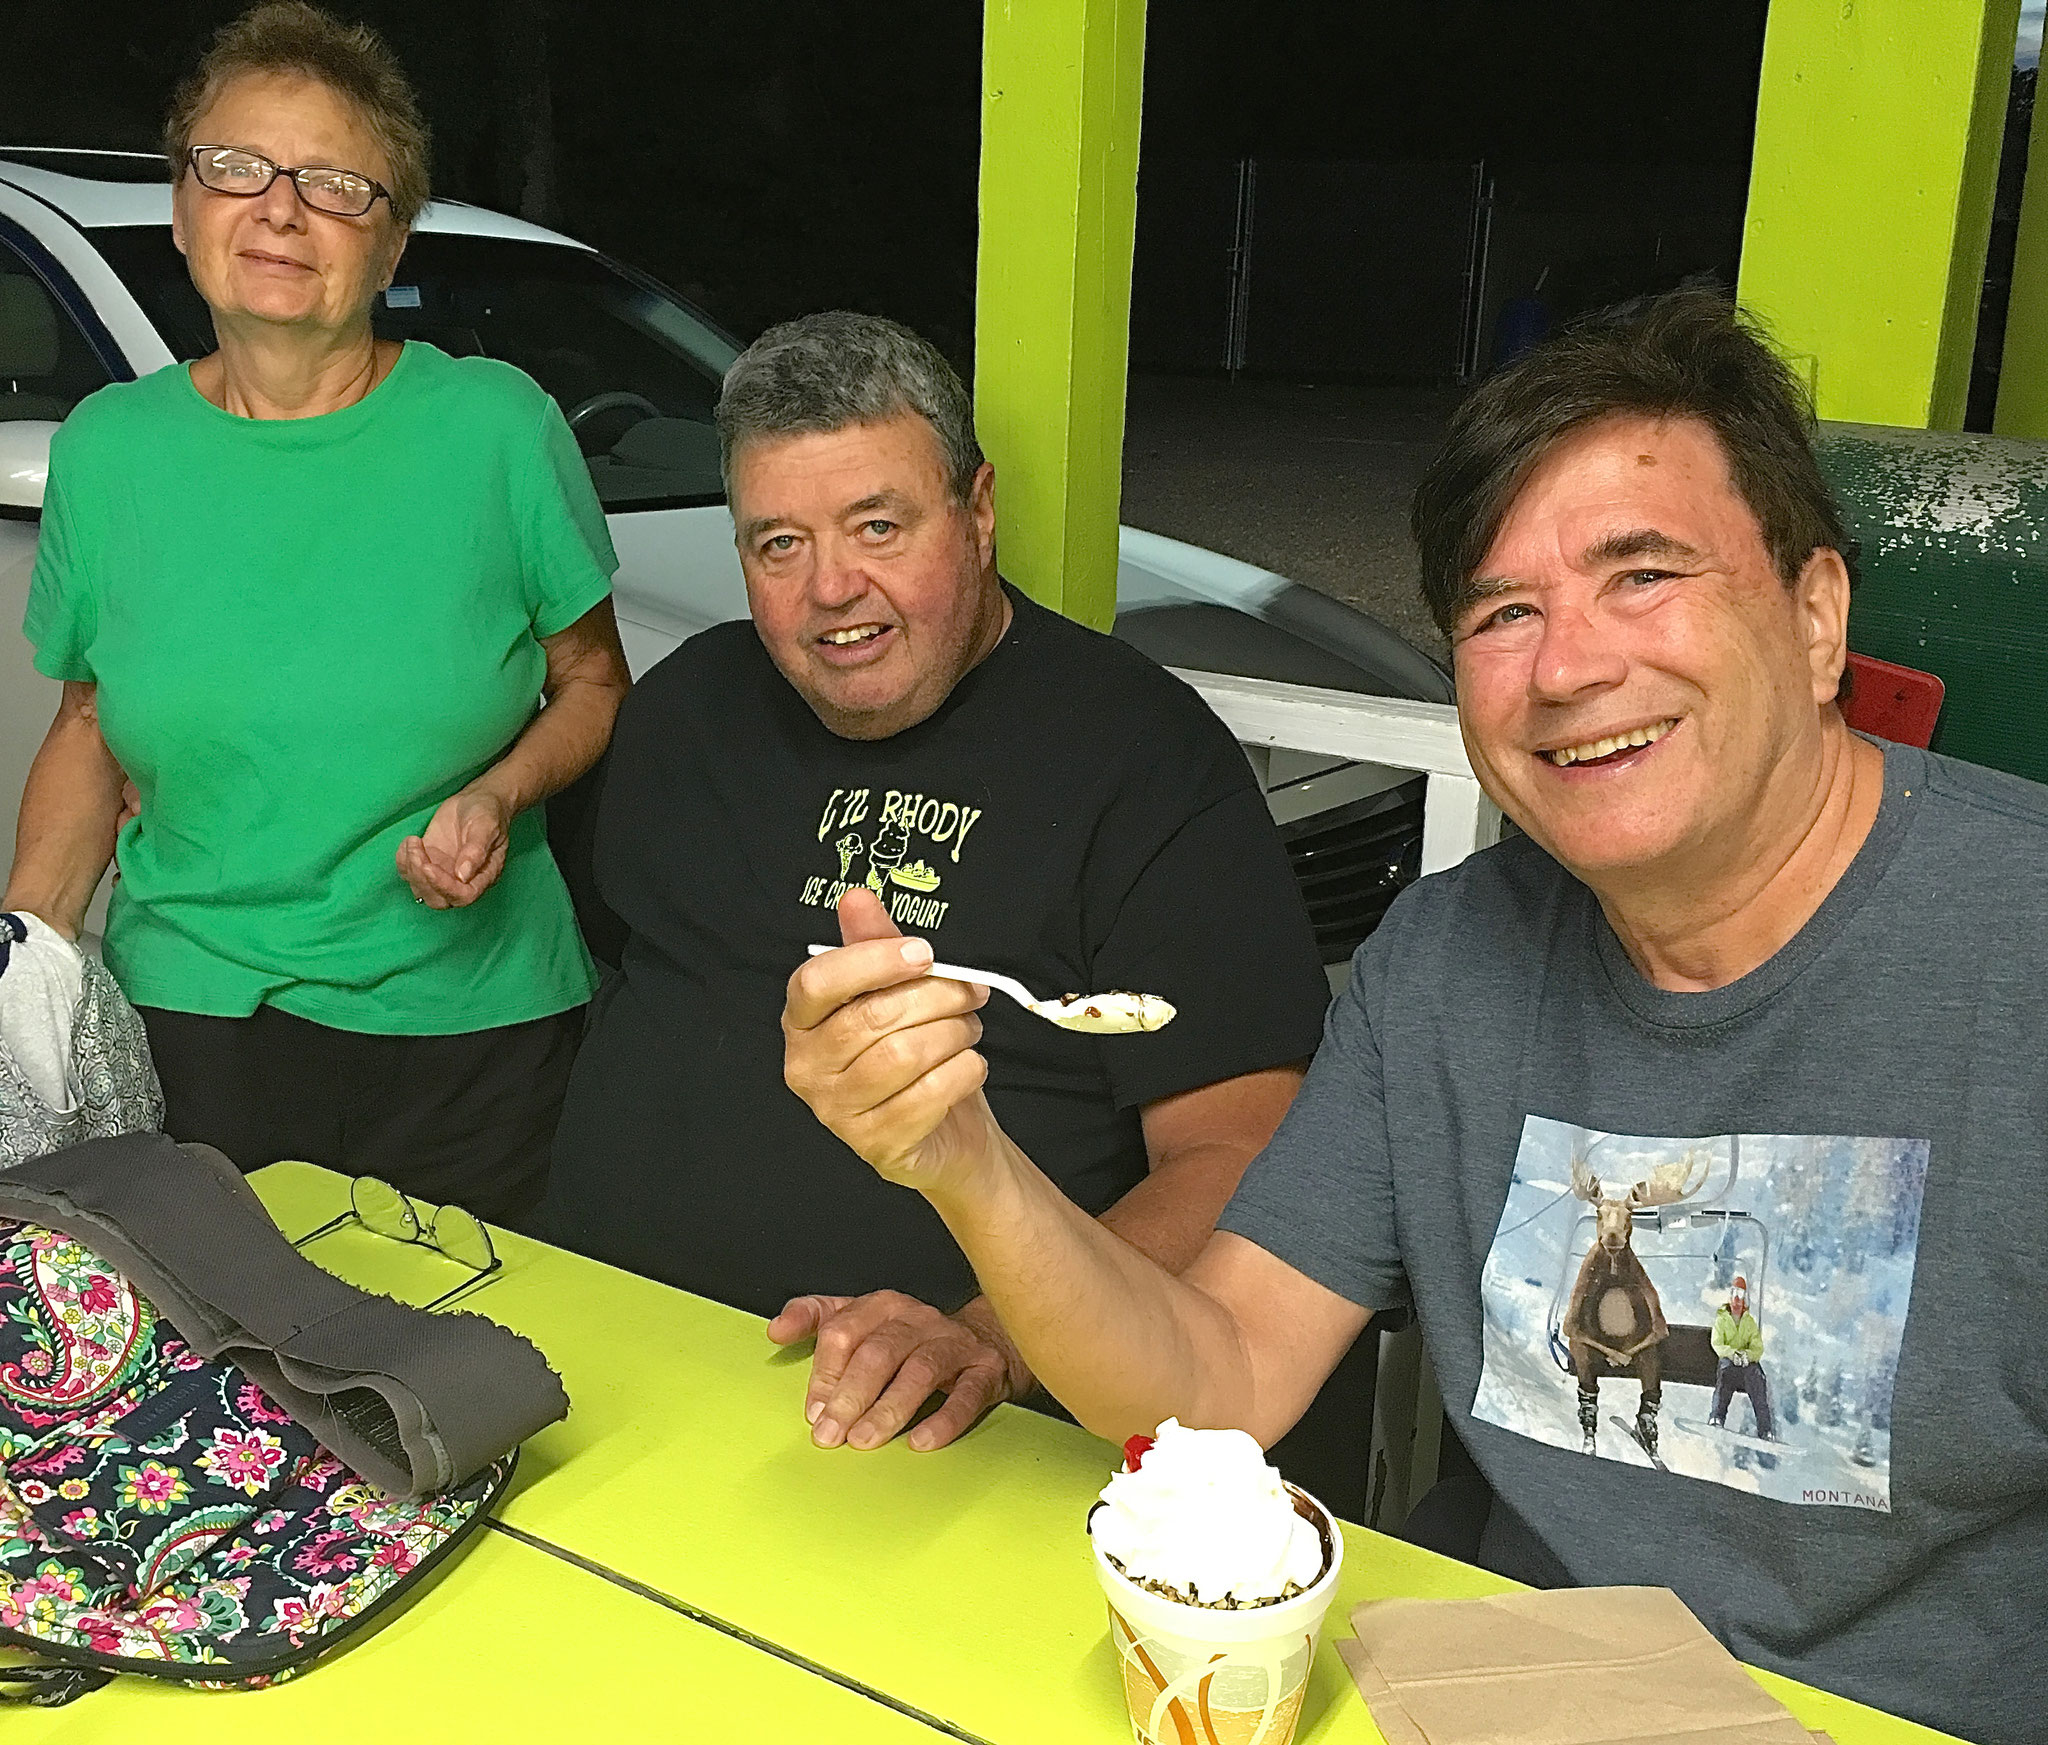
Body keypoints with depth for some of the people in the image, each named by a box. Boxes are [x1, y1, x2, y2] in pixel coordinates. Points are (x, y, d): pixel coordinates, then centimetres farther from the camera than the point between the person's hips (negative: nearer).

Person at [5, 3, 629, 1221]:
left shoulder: (499, 427, -6)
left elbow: (594, 686, 3)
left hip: (471, 1038, -1)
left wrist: (499, 797, -15)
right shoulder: (105, 449, 2)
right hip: (184, 1023, 2)